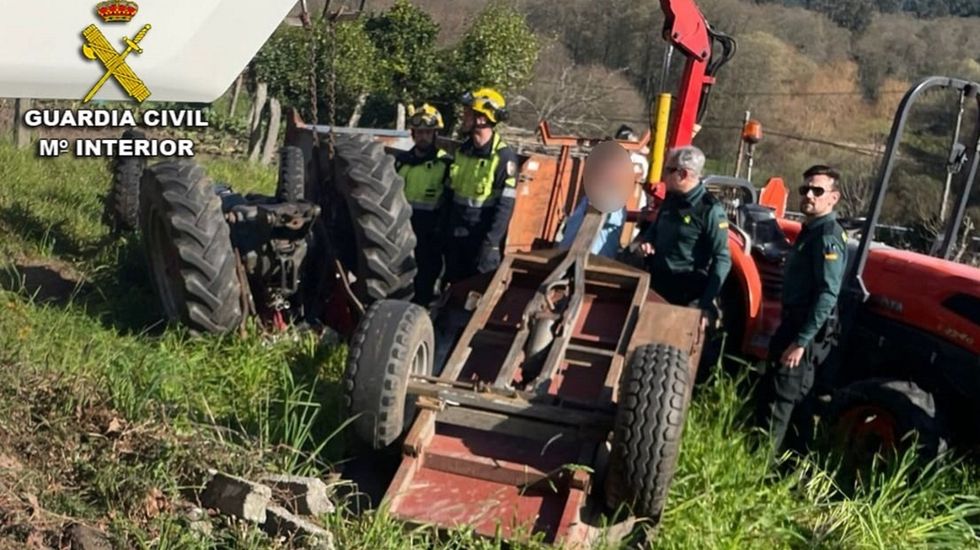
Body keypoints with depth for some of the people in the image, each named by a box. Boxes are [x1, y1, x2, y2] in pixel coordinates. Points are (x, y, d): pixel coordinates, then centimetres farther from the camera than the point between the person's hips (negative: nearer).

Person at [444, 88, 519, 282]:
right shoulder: (463, 151, 8)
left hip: (482, 238, -6)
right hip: (456, 237, 6)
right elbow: (450, 193, 12)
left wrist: (491, 243, -21)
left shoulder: (504, 157, -13)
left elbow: (505, 206, -17)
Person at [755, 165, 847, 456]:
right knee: (796, 401, 17)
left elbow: (827, 296, -25)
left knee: (776, 402, -7)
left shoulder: (827, 237, -18)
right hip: (796, 327, 10)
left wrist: (800, 341, -27)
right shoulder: (811, 232, 14)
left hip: (805, 333, -10)